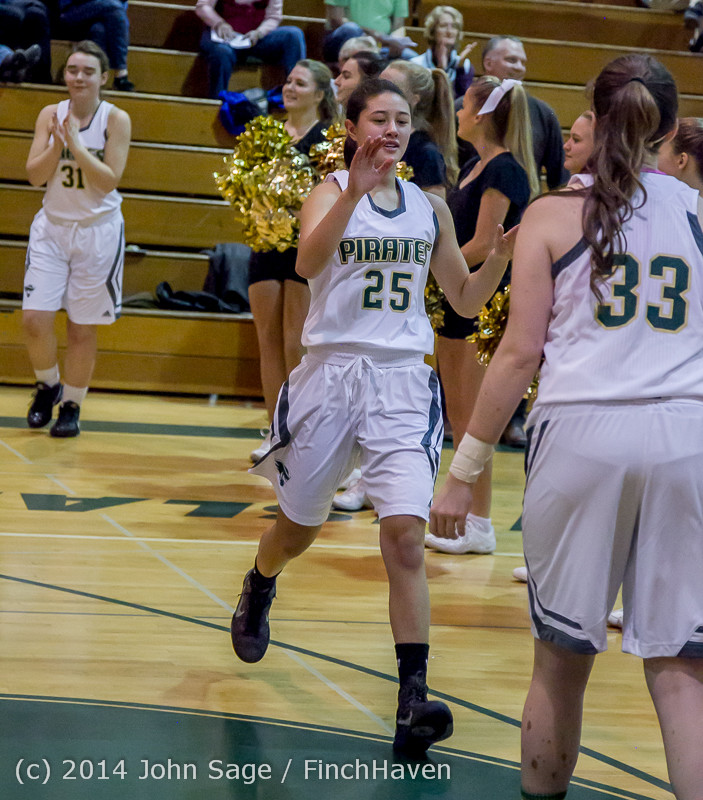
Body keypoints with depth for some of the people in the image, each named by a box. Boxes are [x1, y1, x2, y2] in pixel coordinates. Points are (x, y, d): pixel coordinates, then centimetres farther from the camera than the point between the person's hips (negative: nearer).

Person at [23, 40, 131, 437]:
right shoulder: (50, 115, 1)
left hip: (98, 230, -2)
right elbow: (35, 175, -4)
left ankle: (72, 405, 19)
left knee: (83, 328, 4)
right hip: (52, 226, 2)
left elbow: (109, 180, -15)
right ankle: (48, 386, 19)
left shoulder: (116, 120, -7)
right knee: (35, 319, -8)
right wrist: (57, 143, -19)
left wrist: (75, 143, -23)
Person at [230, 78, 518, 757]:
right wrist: (355, 191, -36)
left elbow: (465, 299, 17)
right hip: (332, 371, -1)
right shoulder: (331, 191, -3)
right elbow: (307, 262, -24)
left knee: (405, 531, -15)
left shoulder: (429, 208, 9)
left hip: (402, 381, 2)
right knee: (299, 525, 17)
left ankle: (413, 698, -17)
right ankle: (257, 594, 52)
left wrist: (500, 256, -2)